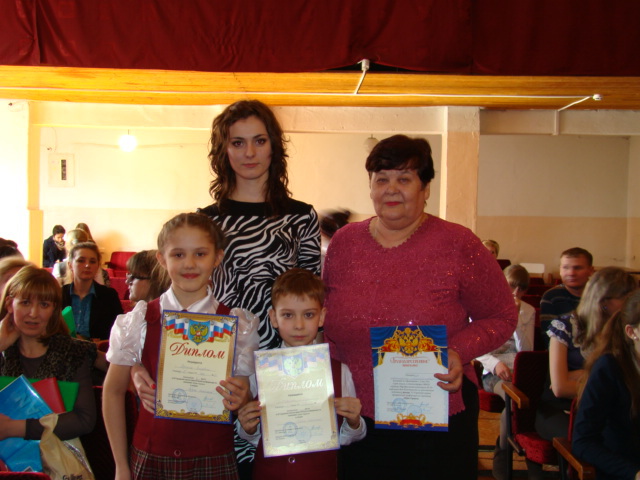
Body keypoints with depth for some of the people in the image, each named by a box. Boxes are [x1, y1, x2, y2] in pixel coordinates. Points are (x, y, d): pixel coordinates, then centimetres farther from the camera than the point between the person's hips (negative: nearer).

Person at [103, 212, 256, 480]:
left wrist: (240, 399, -21)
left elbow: (245, 396, 3)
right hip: (150, 458, 0)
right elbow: (114, 391, 3)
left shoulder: (236, 324, -5)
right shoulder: (139, 321, -4)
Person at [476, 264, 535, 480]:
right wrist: (496, 364, -22)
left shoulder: (528, 311, 13)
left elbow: (526, 351, 1)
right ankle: (502, 454, -13)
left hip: (518, 368, 3)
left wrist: (516, 317, -9)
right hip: (491, 368, -3)